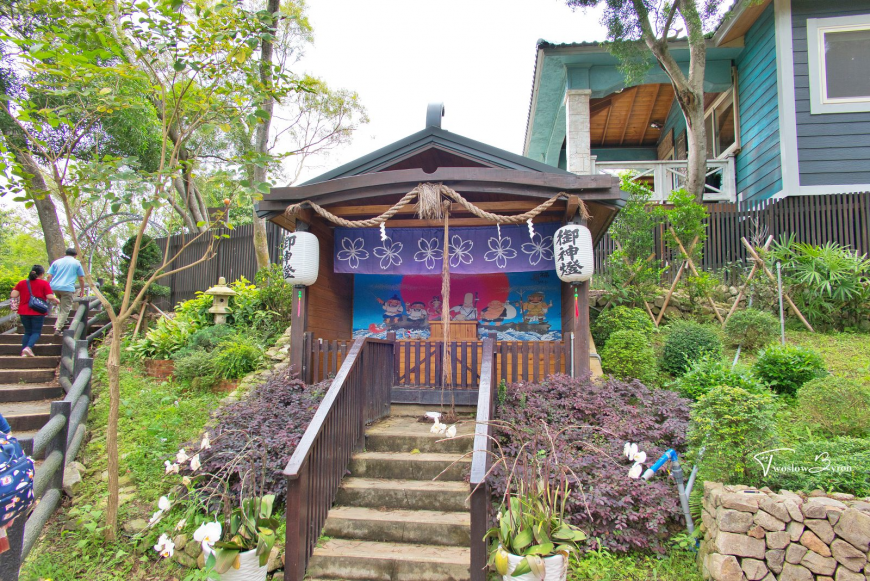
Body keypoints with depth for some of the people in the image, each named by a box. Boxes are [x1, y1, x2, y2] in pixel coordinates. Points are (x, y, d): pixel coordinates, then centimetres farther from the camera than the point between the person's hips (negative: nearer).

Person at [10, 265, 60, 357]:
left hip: (23, 312, 4)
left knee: (27, 332, 16)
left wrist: (22, 294, 19)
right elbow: (50, 297, -13)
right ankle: (28, 347, -19)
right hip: (37, 312, -4)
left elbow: (13, 295, 1)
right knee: (36, 332, 4)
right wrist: (57, 300, 6)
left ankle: (23, 352, 9)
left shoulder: (22, 283, 6)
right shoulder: (44, 284, -6)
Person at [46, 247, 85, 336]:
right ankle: (58, 328, -13)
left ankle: (61, 321, 23)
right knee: (65, 309, -4)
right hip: (68, 288, -4)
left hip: (55, 287, 5)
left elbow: (49, 276, 10)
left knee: (61, 304, 30)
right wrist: (82, 290, 19)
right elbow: (81, 279, 9)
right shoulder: (76, 263, 11)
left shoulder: (56, 262, 19)